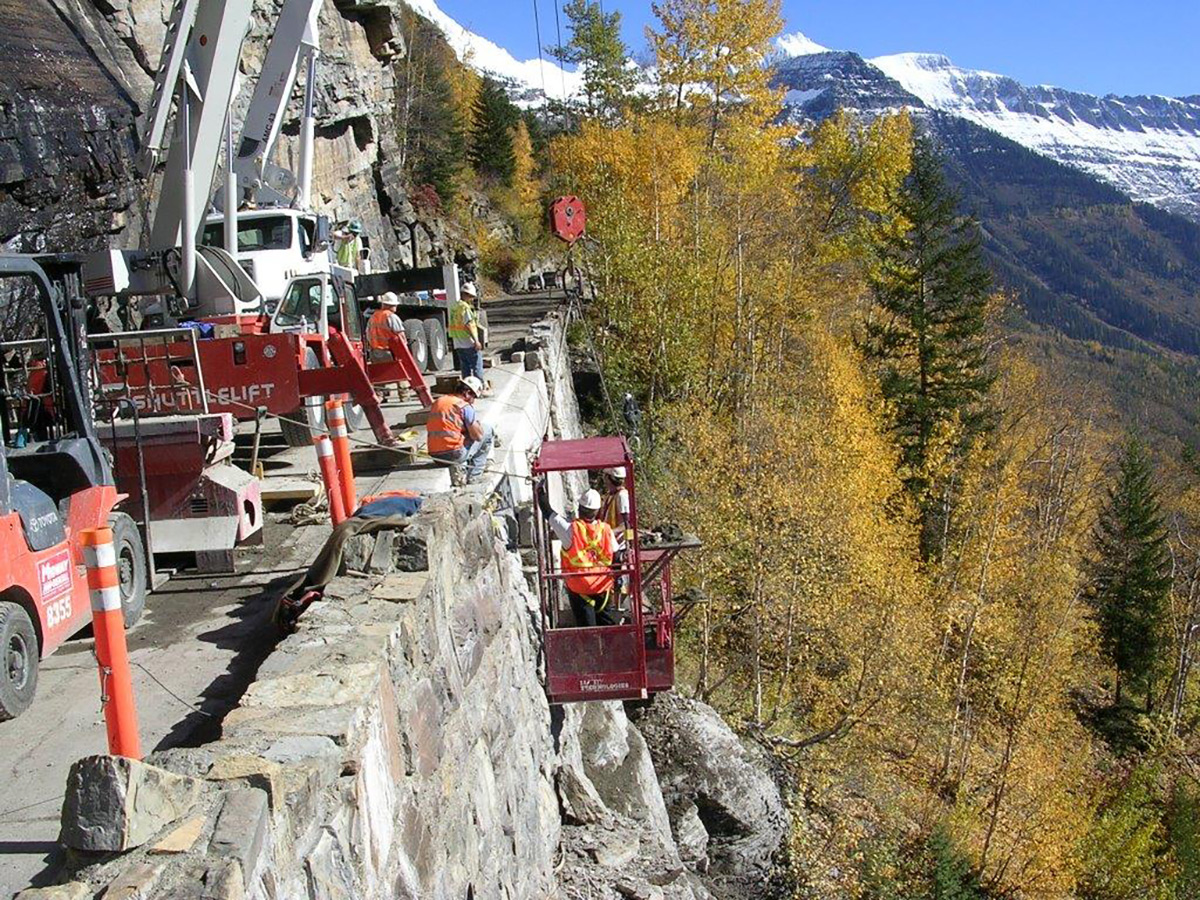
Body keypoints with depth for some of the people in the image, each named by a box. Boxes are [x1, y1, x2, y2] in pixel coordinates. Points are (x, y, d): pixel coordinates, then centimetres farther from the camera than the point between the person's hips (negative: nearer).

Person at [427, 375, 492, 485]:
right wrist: (477, 422, 11)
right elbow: (478, 436, -8)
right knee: (487, 429, 12)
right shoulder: (465, 406, -9)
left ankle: (458, 468, 12)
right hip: (455, 454, -7)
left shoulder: (437, 402, 13)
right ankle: (473, 476, 11)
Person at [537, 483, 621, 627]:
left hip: (579, 590, -2)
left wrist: (541, 491, 6)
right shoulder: (606, 530, -7)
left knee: (587, 627, 7)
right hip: (604, 588, 2)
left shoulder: (571, 530, -17)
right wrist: (617, 581, 14)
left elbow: (548, 513, -7)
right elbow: (617, 556, 1)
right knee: (610, 625, 14)